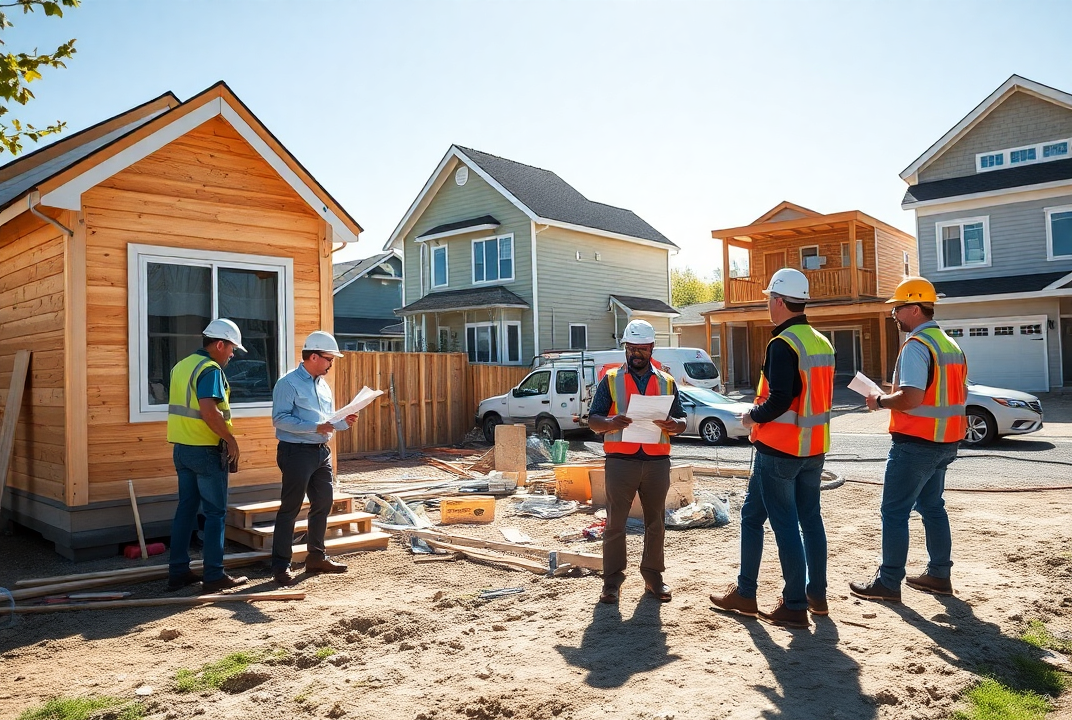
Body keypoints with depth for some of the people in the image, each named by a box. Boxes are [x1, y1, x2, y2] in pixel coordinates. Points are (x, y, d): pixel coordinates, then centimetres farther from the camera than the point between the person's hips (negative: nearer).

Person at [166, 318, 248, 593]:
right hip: (206, 449, -9)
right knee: (215, 512, -1)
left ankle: (178, 571, 19)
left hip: (181, 447, 9)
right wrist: (231, 439, -17)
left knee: (186, 508, 14)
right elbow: (209, 411, -26)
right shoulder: (210, 369, -15)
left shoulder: (181, 366, 14)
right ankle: (214, 576, 2)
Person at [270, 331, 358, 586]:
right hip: (296, 452, -8)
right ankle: (281, 565, 6)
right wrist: (315, 427, -26)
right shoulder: (288, 383, -10)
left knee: (323, 505, 13)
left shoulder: (323, 385, 15)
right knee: (290, 509, -2)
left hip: (322, 452, 8)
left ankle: (316, 557, 27)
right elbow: (280, 419, -19)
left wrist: (343, 421, 0)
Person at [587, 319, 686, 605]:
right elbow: (593, 420, 1)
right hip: (621, 461, -2)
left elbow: (682, 422, 11)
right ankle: (612, 581, 8)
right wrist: (611, 422, -21)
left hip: (657, 461, 2)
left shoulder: (666, 382, 13)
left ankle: (653, 577, 20)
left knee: (655, 523, 9)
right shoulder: (611, 380, 6)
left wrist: (673, 425, -14)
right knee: (615, 524, 0)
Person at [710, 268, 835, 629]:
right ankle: (816, 594, 25)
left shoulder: (783, 344, -17)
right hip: (813, 448, 9)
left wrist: (753, 417, -8)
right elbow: (820, 397, 14)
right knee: (810, 519, 16)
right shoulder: (822, 343, 9)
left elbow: (779, 399, -25)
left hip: (779, 448, -9)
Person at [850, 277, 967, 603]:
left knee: (894, 512, -2)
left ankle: (889, 583, 3)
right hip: (944, 442, 10)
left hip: (915, 442, -9)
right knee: (932, 507, 19)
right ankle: (938, 575, 27)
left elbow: (910, 398, -27)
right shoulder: (951, 344, 13)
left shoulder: (916, 346, -18)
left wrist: (880, 401, -11)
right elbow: (959, 393, 19)